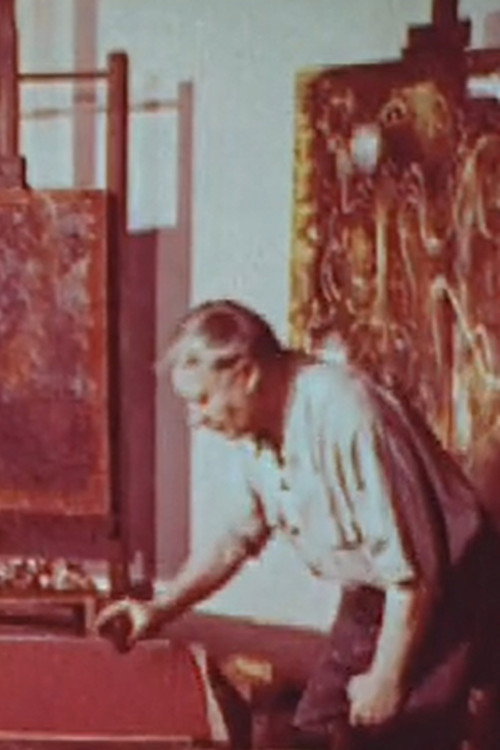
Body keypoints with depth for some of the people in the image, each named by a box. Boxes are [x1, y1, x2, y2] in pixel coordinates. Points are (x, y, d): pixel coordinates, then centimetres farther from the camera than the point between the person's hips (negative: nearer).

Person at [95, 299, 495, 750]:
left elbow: (412, 567, -27)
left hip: (435, 600, -8)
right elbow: (240, 536, 16)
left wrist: (387, 678, -18)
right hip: (367, 598, 9)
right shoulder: (257, 429, -2)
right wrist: (161, 608, 7)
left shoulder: (345, 413, -29)